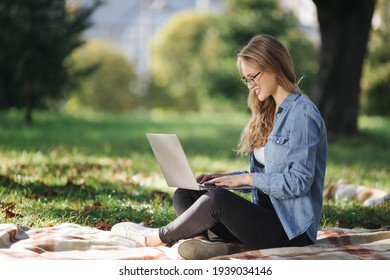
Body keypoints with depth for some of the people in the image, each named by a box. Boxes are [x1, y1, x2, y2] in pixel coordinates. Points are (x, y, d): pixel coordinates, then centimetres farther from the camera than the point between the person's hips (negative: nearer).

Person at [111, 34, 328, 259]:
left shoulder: (301, 113, -12)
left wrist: (246, 178, -17)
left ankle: (159, 237, -9)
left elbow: (299, 182, -19)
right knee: (184, 194, 0)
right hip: (267, 214, 10)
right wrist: (226, 177, 4)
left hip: (292, 228, -10)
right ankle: (198, 239, -31)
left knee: (218, 198, -30)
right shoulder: (268, 113, 17)